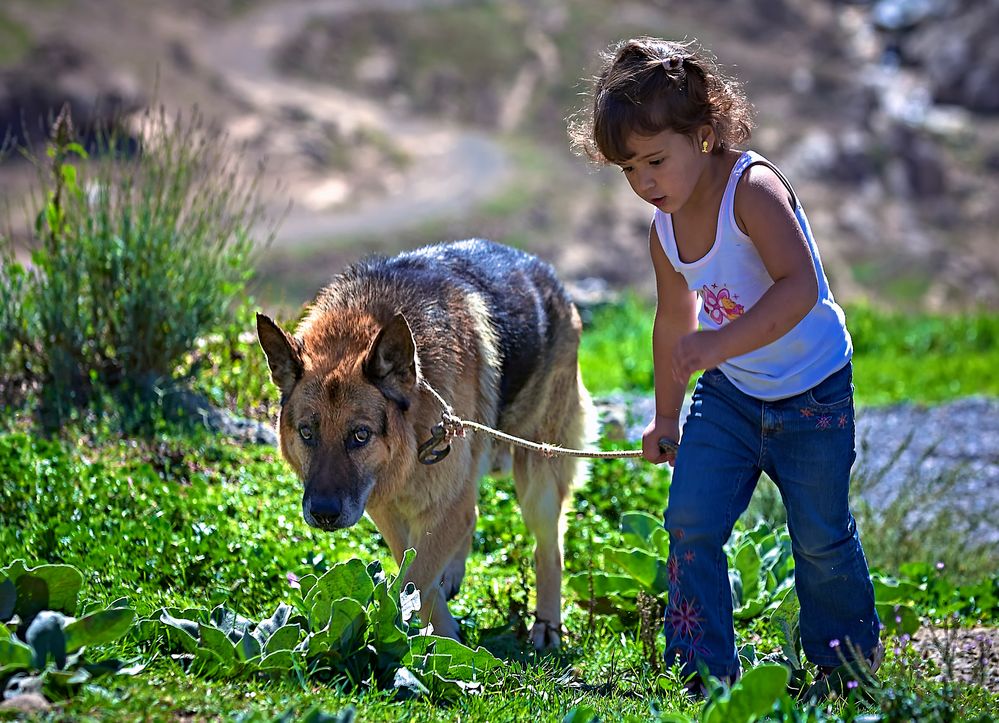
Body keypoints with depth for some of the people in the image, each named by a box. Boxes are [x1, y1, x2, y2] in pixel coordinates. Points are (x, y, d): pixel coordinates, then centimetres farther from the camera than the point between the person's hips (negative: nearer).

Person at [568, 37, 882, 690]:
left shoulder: (753, 189, -26)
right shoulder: (665, 230, -4)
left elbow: (800, 287, -38)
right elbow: (674, 322, 12)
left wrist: (722, 343, -49)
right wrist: (666, 417, 21)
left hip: (812, 392, -5)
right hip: (728, 393, 6)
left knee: (821, 536, 8)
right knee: (691, 525, -5)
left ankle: (851, 659, 32)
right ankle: (701, 671, 6)